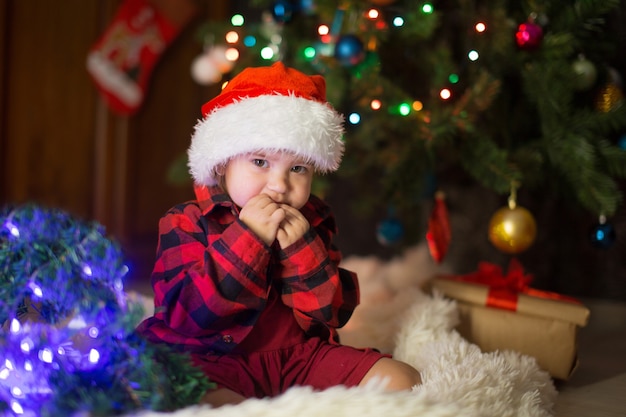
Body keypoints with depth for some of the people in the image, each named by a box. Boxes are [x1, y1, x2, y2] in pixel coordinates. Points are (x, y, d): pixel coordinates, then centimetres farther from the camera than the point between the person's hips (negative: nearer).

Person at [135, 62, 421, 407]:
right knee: (215, 402, -39)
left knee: (402, 381, -10)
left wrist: (303, 249, -12)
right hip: (216, 361, -4)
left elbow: (334, 314, 5)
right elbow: (186, 314, -17)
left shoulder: (312, 223, 8)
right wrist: (246, 239, -22)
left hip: (300, 354, 5)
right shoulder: (187, 224, -3)